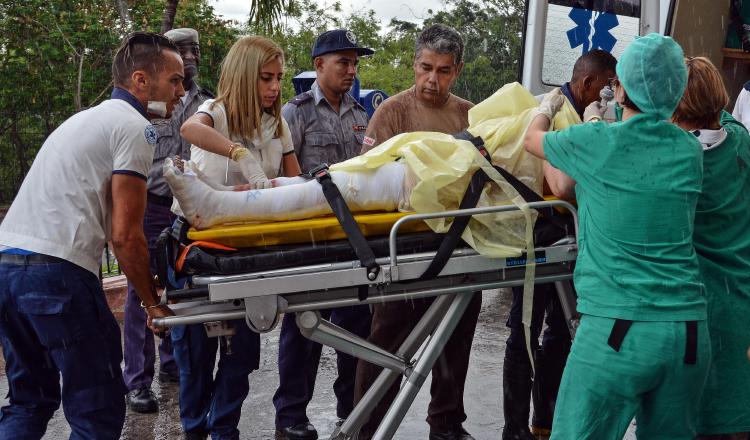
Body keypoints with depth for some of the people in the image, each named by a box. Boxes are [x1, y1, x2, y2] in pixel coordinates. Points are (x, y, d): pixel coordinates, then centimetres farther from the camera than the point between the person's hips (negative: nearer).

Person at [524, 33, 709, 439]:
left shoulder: (598, 142, -6)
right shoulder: (689, 151, 7)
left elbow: (533, 137, 16)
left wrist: (548, 106, 37)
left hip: (617, 328, -5)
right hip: (689, 331, 5)